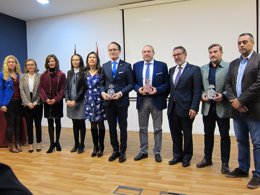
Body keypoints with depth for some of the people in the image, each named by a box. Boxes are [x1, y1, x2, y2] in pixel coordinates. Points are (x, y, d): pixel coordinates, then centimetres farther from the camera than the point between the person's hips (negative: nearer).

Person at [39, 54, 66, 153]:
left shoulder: (61, 74, -3)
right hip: (47, 102, 2)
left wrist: (55, 99, -16)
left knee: (57, 122, 8)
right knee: (50, 122, 6)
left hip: (58, 102, -2)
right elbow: (41, 88, 1)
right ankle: (52, 143, 12)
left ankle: (57, 142, 21)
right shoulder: (43, 75, 4)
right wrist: (46, 99, -14)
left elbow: (63, 89, -6)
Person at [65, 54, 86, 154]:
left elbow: (83, 89, -10)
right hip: (70, 102, 5)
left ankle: (81, 145, 14)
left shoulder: (83, 73, -4)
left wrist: (75, 101, -13)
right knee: (75, 124, 11)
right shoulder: (69, 73, 12)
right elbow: (66, 87, 9)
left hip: (80, 101, -5)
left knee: (81, 123, 4)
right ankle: (76, 144, 21)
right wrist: (67, 100, -5)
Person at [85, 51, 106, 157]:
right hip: (89, 100, 3)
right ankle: (95, 147, 21)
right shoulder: (85, 72, 8)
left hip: (99, 100, -3)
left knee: (100, 124, 3)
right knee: (93, 124, 9)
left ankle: (101, 147, 16)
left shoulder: (101, 71, -3)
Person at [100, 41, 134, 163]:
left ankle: (122, 151, 22)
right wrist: (103, 92, -9)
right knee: (112, 127, 11)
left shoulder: (126, 66, 0)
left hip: (122, 101, -3)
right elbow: (102, 83, 11)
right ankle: (115, 150, 27)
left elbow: (130, 84, -4)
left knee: (123, 127, 8)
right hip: (108, 102, 3)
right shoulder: (105, 66, 10)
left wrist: (120, 93, -17)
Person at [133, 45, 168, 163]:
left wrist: (157, 90, -17)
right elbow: (133, 82, 9)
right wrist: (138, 89, -11)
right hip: (142, 100, 3)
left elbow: (167, 84, -1)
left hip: (156, 100, -2)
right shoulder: (136, 66, 7)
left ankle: (157, 152, 23)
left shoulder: (162, 65, -1)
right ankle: (143, 151, 27)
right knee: (142, 128, 12)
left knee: (157, 129, 8)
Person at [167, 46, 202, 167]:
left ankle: (186, 157, 26)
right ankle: (177, 155, 30)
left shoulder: (194, 69, -5)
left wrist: (194, 108, -16)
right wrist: (169, 103, 6)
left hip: (186, 108, -5)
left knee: (187, 134, 9)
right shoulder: (171, 70, 14)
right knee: (175, 133, 13)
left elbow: (197, 91, -10)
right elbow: (170, 88, 13)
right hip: (172, 108, 5)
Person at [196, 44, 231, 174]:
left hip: (222, 108, -4)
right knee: (208, 134, 14)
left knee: (224, 135, 7)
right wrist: (202, 95, -8)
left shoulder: (229, 67, -4)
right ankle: (207, 159, 29)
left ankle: (225, 163, 20)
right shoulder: (203, 69, 9)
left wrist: (223, 95, -20)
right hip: (207, 107, 4)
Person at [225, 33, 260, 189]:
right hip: (237, 109, 6)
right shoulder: (234, 63, 14)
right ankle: (243, 169, 29)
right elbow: (228, 84, 9)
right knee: (241, 141, 15)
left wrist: (241, 101, -15)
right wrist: (233, 100, -8)